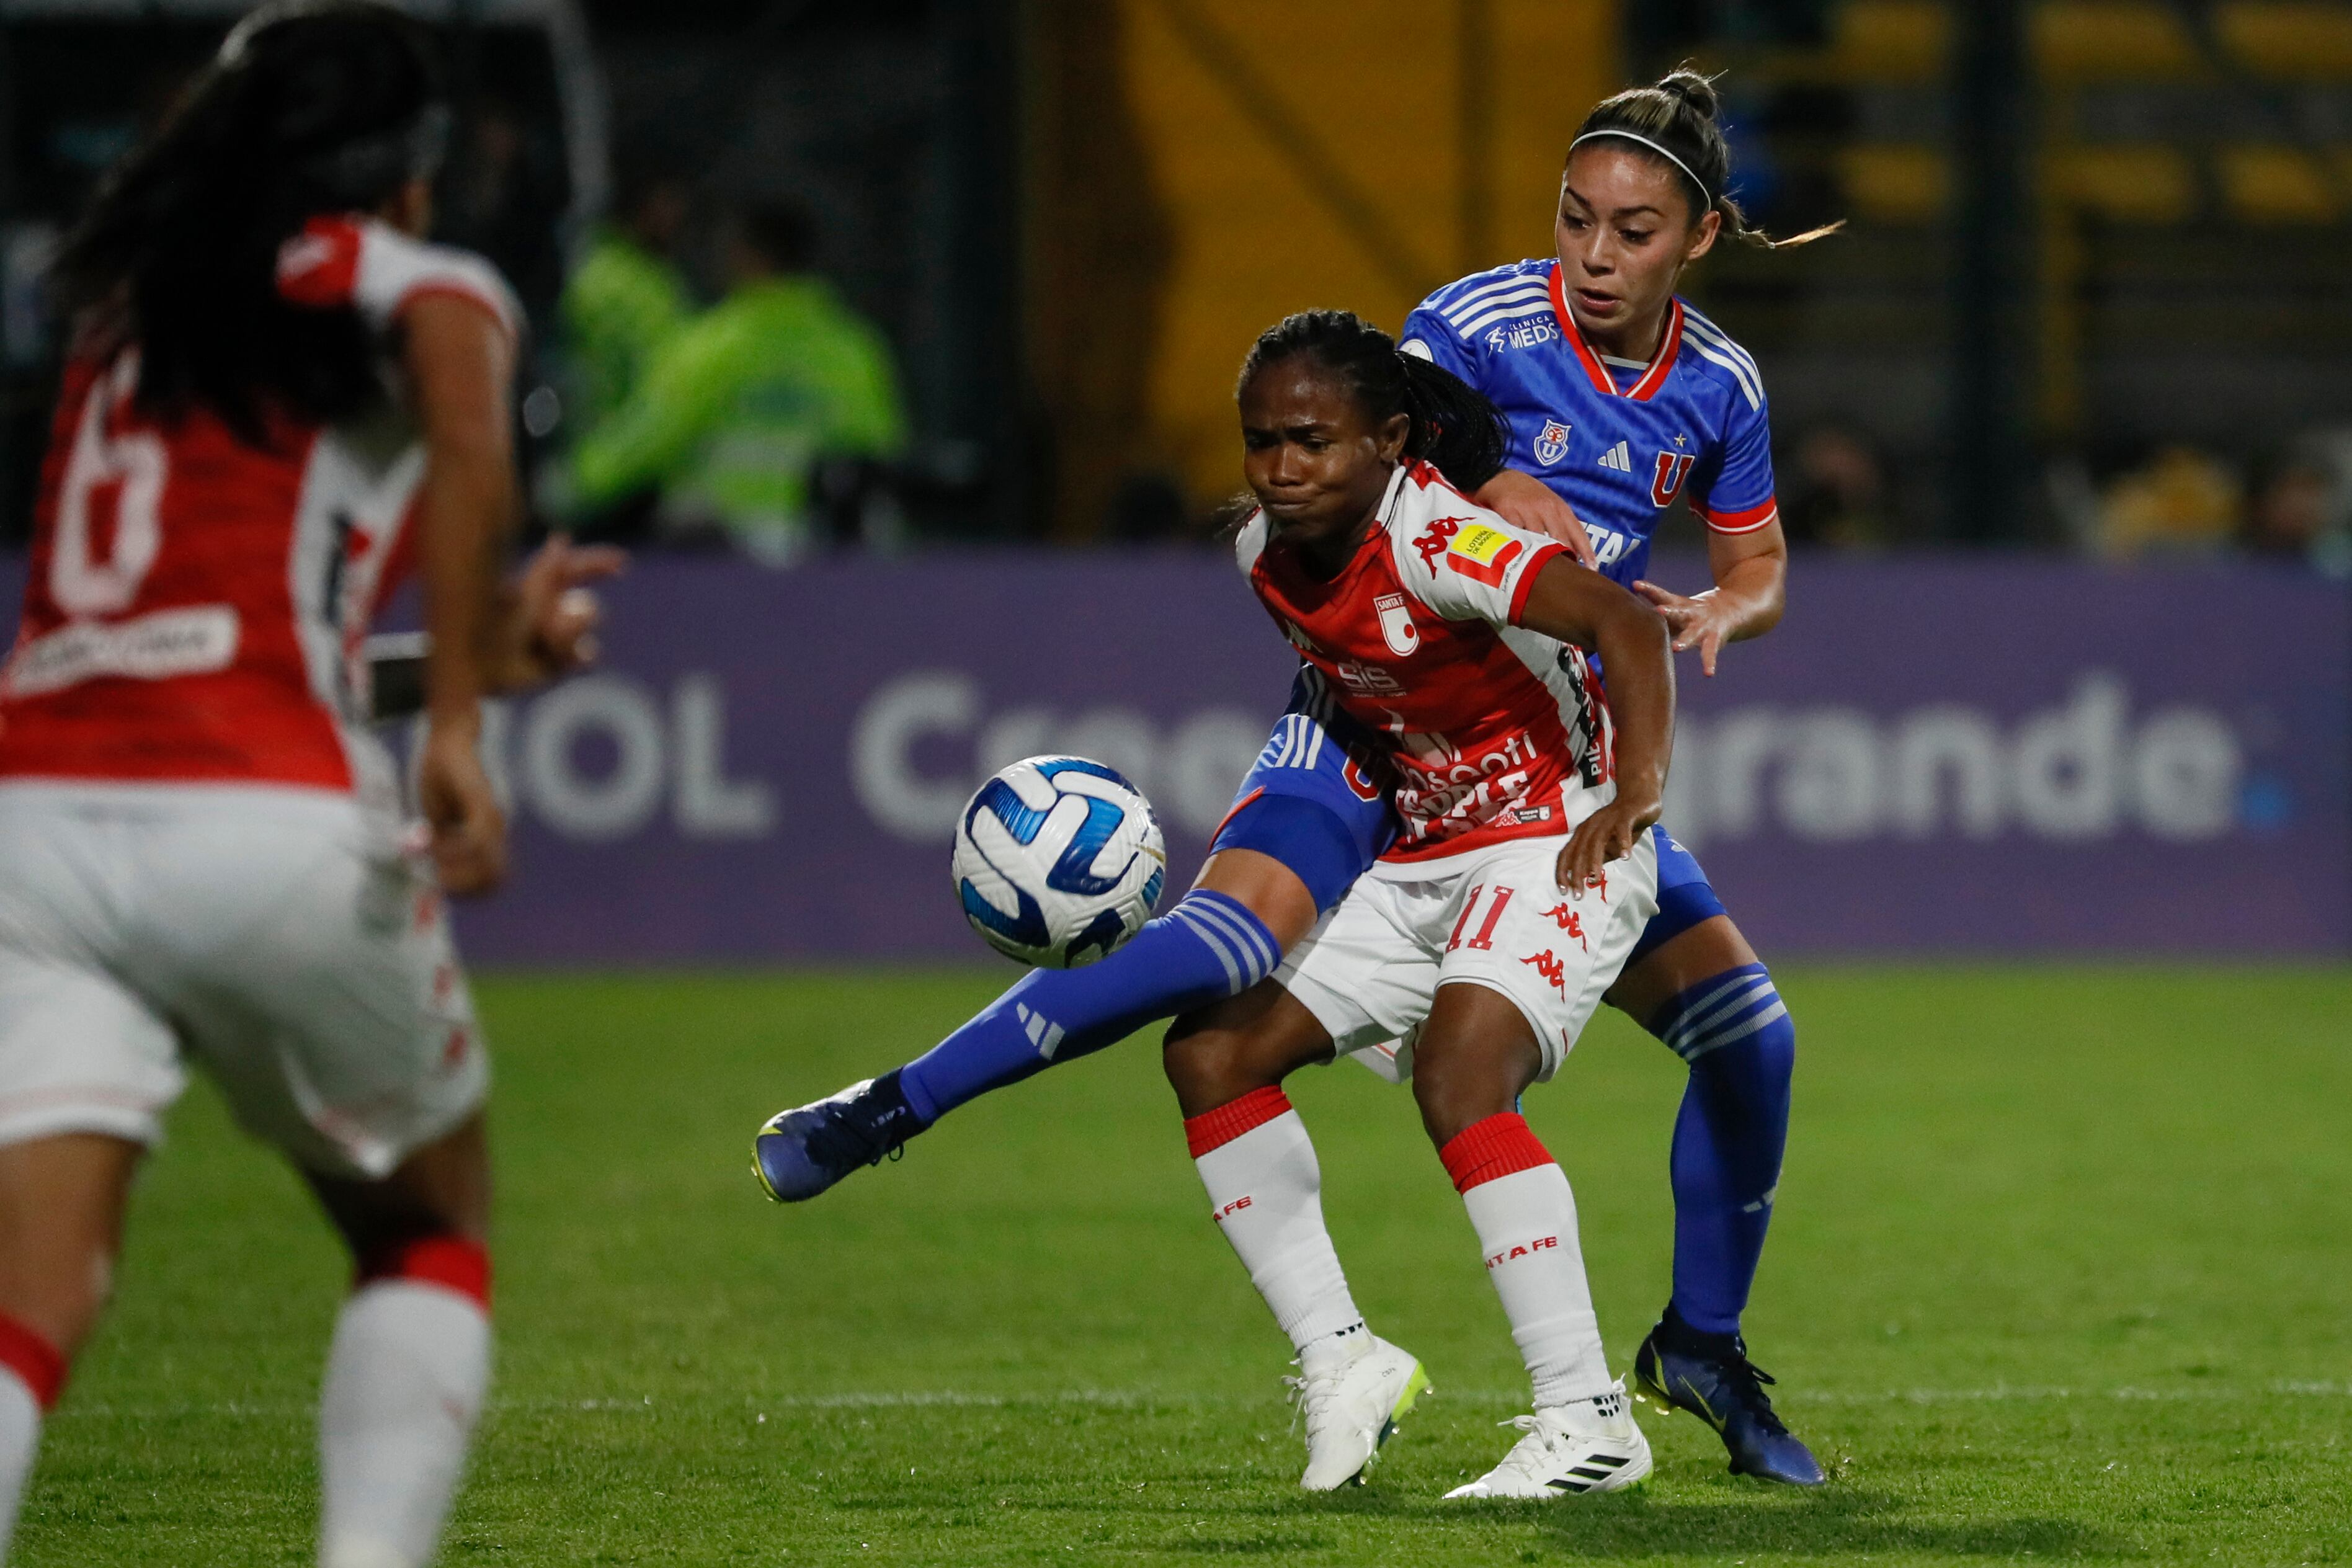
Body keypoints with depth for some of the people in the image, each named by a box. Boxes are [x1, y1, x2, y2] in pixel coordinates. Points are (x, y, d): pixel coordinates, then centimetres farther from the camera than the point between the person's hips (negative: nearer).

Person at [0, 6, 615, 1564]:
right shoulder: (414, 282, 9)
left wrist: (481, 642, 40)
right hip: (271, 830, -4)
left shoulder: (127, 311, 26)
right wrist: (455, 726, -18)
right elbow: (469, 442, -16)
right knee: (430, 1236, 21)